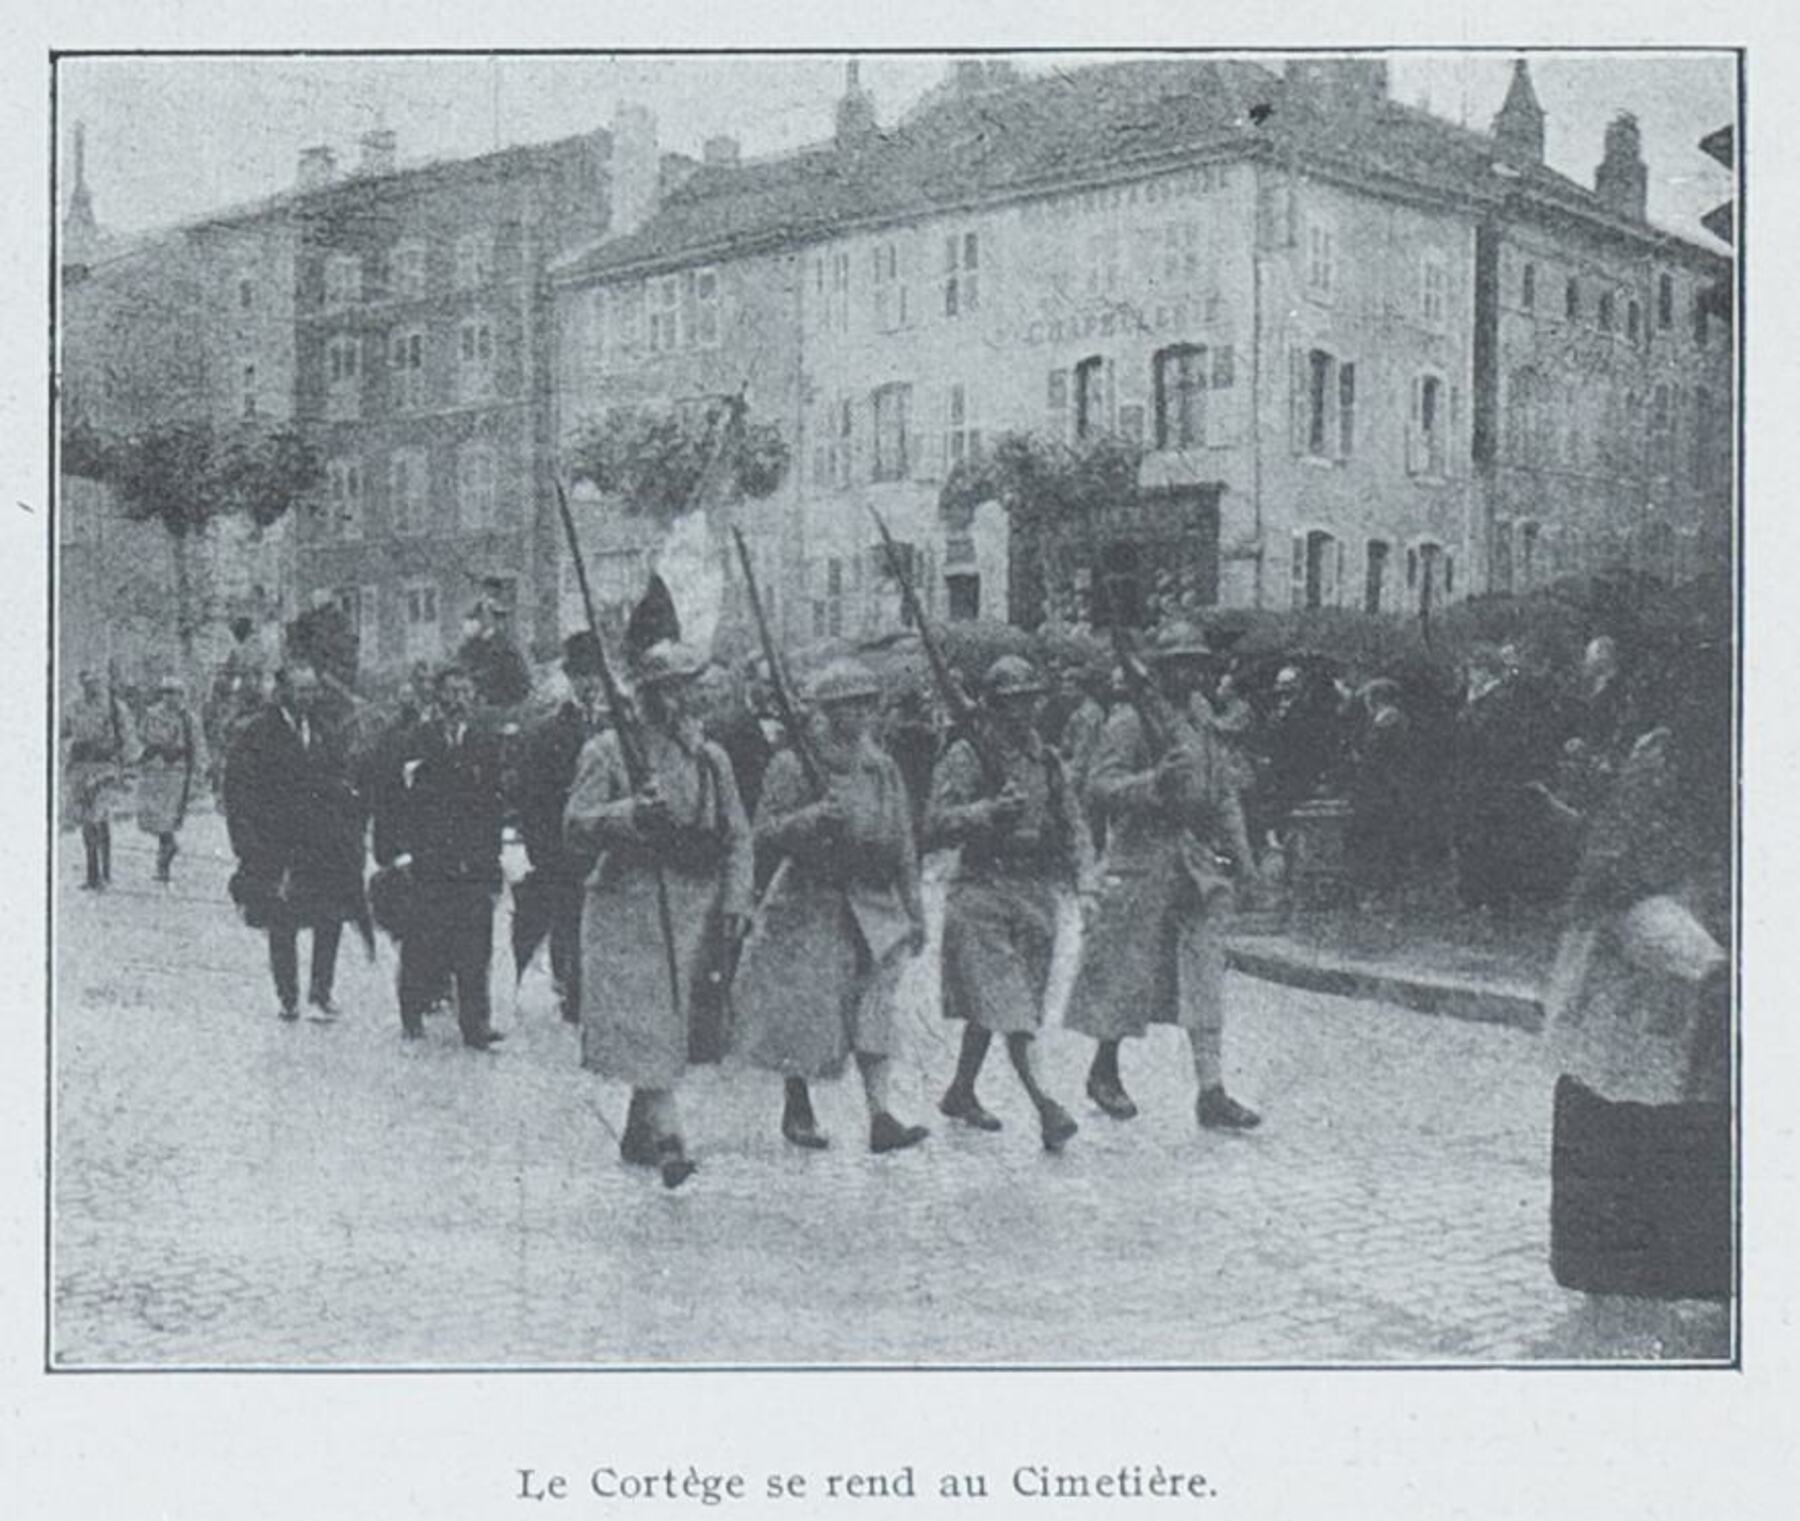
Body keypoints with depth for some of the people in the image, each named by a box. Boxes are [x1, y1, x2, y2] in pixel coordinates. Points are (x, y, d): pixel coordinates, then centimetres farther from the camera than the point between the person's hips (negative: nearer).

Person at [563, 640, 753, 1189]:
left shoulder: (710, 757, 11)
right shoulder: (608, 751, 0)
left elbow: (737, 835, 13)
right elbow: (575, 824, -7)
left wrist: (734, 900, 0)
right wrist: (632, 813, -24)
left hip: (694, 907, 4)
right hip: (628, 902, -4)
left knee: (671, 1026, 8)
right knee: (643, 1026, -13)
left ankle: (639, 1135, 22)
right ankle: (668, 1138, -19)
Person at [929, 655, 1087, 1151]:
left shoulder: (1049, 761, 12)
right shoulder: (966, 757, -5)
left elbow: (1073, 824, 16)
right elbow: (937, 824, -11)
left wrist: (1081, 876, -1)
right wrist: (992, 810, -23)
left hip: (1037, 895, 6)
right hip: (982, 892, -5)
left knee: (989, 1007, 12)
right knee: (1005, 1007, -13)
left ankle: (960, 1093, 27)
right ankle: (1045, 1106, -21)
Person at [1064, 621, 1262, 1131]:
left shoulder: (1203, 718, 13)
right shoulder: (1131, 719, -8)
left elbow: (1224, 789, 20)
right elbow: (1100, 786, -14)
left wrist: (1239, 850, 11)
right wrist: (1154, 783, -29)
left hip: (1199, 860, 6)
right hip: (1142, 858, -6)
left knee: (1205, 977, 0)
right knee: (1128, 970, 2)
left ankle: (1212, 1093, 0)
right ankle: (1104, 1071, 22)